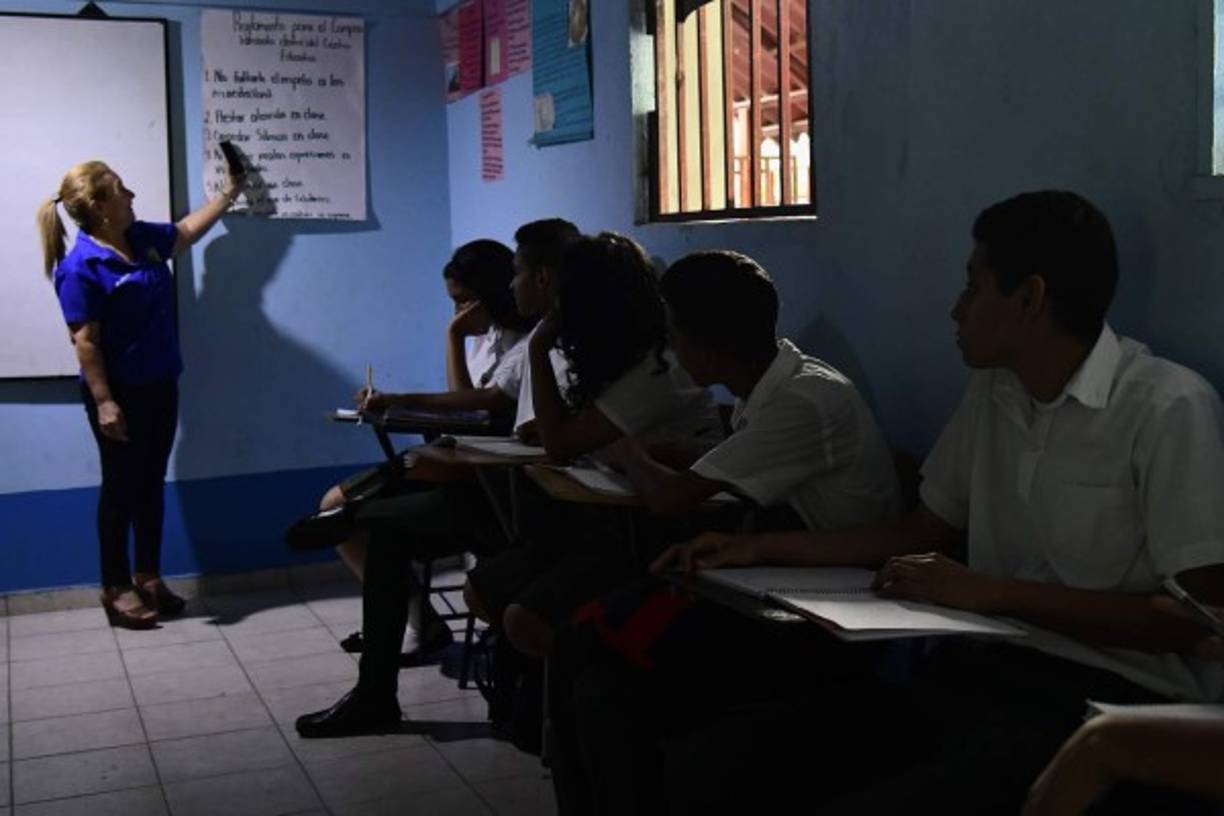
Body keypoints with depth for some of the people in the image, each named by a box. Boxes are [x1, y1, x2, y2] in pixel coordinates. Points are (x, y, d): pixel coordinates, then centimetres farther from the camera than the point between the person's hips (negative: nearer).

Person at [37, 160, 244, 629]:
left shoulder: (142, 238, 6)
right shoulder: (81, 266, -18)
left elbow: (187, 231, 26)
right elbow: (85, 341, -19)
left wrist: (230, 192, 29)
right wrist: (103, 402, -22)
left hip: (160, 386, 8)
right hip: (119, 394, -8)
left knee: (152, 483, 13)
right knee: (121, 487, 2)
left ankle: (148, 576, 25)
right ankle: (116, 588, 15)